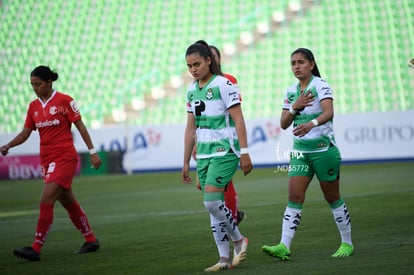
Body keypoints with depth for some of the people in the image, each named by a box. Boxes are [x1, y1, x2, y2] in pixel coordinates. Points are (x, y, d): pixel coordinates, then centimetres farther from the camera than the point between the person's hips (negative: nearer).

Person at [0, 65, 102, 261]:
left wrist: (92, 152, -5)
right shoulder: (34, 106, 9)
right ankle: (91, 241, 27)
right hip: (47, 160, 7)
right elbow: (25, 133, 10)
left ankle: (36, 249, -16)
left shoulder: (64, 101, -8)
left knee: (46, 201, -16)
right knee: (68, 202, 14)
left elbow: (80, 126, -4)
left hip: (64, 158, -7)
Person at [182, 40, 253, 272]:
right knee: (213, 206, 5)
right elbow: (191, 128, 16)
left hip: (225, 151, -7)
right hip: (204, 154, 7)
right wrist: (186, 162, 15)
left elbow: (238, 120, -12)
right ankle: (225, 259, 9)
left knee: (212, 200, -18)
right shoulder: (192, 90, 11)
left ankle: (239, 240, 3)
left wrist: (244, 152, -16)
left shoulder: (223, 84, -9)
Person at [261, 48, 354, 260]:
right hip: (300, 150, 5)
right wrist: (295, 107, -10)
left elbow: (329, 112, -25)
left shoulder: (321, 85, -9)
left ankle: (347, 243, 18)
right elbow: (283, 124, 8)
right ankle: (284, 246, -15)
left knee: (332, 197, 4)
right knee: (294, 197, -7)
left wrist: (311, 123, -44)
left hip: (323, 148, -5)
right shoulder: (290, 92, 10)